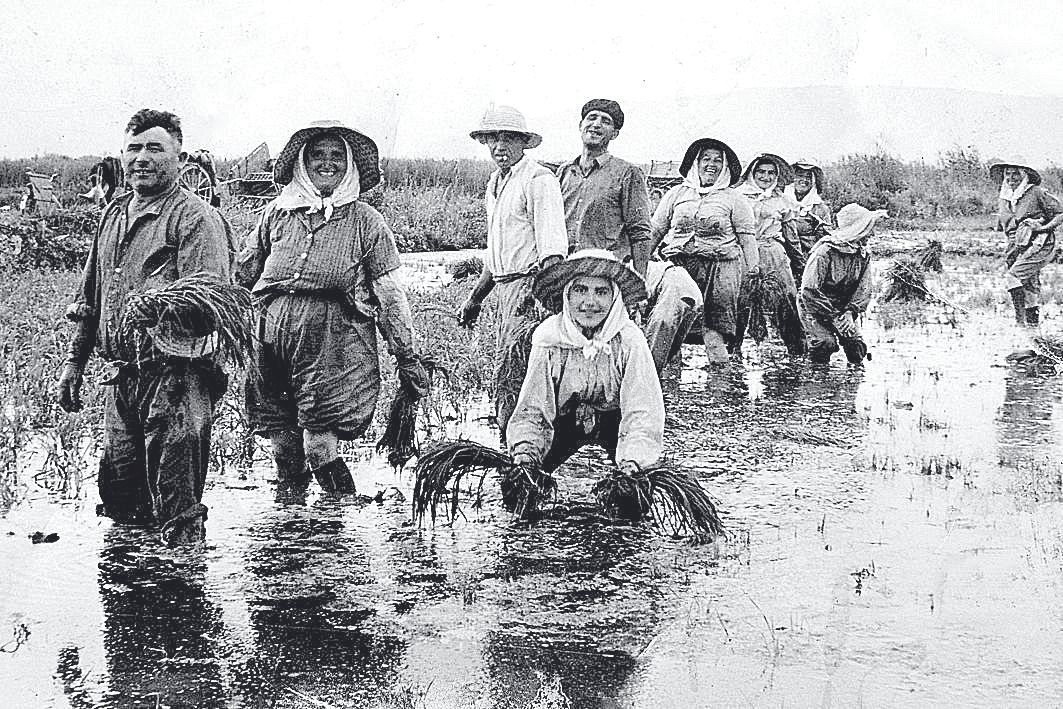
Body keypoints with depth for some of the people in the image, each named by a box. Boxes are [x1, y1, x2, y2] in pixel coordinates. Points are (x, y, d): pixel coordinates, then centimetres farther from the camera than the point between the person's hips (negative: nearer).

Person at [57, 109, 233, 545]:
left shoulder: (196, 219, -7)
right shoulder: (113, 216, 17)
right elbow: (90, 297, 24)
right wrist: (74, 361, 20)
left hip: (175, 375, -7)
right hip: (121, 375, 8)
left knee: (176, 512, -5)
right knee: (117, 499, 14)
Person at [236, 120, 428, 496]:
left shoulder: (365, 220, 7)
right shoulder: (277, 212, 14)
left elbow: (389, 294, 6)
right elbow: (241, 272, 23)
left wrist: (408, 358, 5)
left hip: (334, 336, -3)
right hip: (272, 334, 3)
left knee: (319, 444, -13)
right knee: (281, 440, 6)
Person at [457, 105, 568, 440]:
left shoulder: (538, 180, -10)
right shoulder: (496, 183, 19)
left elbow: (553, 247, -20)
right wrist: (475, 298, 28)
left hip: (530, 286, -9)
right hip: (506, 288, 9)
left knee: (511, 377, -14)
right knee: (505, 374, 9)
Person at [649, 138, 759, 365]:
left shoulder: (734, 199, 11)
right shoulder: (677, 193, 15)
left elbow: (746, 237, 7)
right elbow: (655, 229, 16)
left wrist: (753, 270, -2)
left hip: (721, 267, -1)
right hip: (677, 263, 1)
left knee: (718, 316, -8)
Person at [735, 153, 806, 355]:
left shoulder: (782, 201, 18)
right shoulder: (738, 196, 11)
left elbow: (791, 236, 23)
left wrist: (800, 263, 22)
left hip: (773, 254, 1)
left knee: (786, 303, -8)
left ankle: (798, 351, -5)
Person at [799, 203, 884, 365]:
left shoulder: (864, 255, -3)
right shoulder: (824, 252, -25)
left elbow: (864, 290, -4)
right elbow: (809, 291, -29)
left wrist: (850, 313, -23)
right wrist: (834, 318, -31)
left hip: (843, 309, 6)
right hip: (814, 309, -6)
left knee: (857, 348, -12)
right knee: (826, 343, -29)